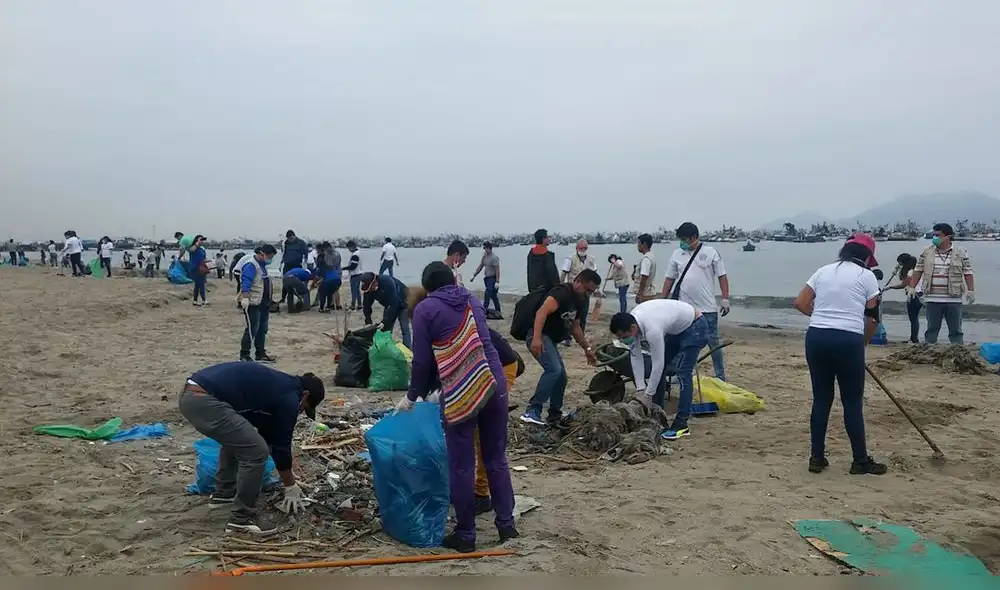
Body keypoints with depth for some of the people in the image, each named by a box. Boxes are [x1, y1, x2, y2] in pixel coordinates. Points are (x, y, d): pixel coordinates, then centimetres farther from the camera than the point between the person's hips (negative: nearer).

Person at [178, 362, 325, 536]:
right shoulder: (288, 397, 0)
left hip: (189, 395, 11)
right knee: (255, 452, -4)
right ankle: (242, 517, 7)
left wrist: (288, 478, 45)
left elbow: (268, 434, 37)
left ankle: (224, 493, 39)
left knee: (236, 439, 32)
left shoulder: (277, 385, 27)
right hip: (205, 401, -11)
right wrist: (291, 488, 19)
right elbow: (281, 445, 6)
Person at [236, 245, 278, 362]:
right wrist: (245, 298, -40)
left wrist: (268, 303, 29)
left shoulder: (262, 265, 15)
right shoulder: (251, 265, -16)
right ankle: (244, 355, 1)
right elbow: (245, 282, -28)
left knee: (262, 329, 13)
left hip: (263, 303, 10)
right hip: (252, 303, -10)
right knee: (252, 329, -8)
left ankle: (261, 354, 21)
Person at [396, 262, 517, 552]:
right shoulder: (471, 300, 17)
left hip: (460, 393, -5)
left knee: (461, 466, 6)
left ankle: (465, 535, 15)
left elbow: (422, 360, -1)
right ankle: (507, 525, 20)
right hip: (494, 383, 5)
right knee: (497, 458, 15)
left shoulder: (425, 309, 1)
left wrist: (412, 396, 15)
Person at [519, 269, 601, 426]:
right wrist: (537, 338, -42)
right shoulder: (562, 292, -17)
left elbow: (575, 327, 27)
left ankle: (555, 415, 26)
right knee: (554, 369, -26)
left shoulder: (578, 300, 15)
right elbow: (542, 312, -31)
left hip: (550, 339, 11)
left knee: (561, 376, 13)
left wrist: (587, 348, 26)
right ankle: (532, 411, -26)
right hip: (539, 338, -11)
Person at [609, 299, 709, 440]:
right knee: (659, 369, 5)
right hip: (676, 328, 9)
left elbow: (658, 364, -31)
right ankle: (656, 413, 16)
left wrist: (647, 394, -22)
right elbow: (636, 357, -9)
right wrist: (640, 389, -12)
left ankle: (681, 424, -14)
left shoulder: (652, 329, -39)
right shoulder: (630, 322, -15)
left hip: (695, 326, -9)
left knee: (682, 372, -16)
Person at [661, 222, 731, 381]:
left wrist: (725, 299, -8)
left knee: (713, 342, 4)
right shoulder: (677, 254, 5)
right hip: (684, 308, 3)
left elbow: (722, 277, -1)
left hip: (708, 308, -3)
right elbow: (669, 279, 10)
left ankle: (720, 375, 15)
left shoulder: (710, 252, -3)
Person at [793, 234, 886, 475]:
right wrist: (862, 342, 19)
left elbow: (800, 303, 12)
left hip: (816, 337, 4)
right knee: (853, 402, 7)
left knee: (821, 399, 12)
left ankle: (817, 457, 17)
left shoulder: (823, 270, 14)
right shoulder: (867, 276, 3)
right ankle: (861, 461, 17)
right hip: (847, 340, -4)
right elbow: (872, 318, 4)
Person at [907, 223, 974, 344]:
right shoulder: (927, 252, 6)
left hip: (954, 299, -1)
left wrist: (971, 291, -4)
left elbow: (968, 273, 2)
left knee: (955, 330, 6)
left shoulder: (960, 253, 1)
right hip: (932, 299, 1)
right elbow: (918, 270, 10)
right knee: (931, 329, 7)